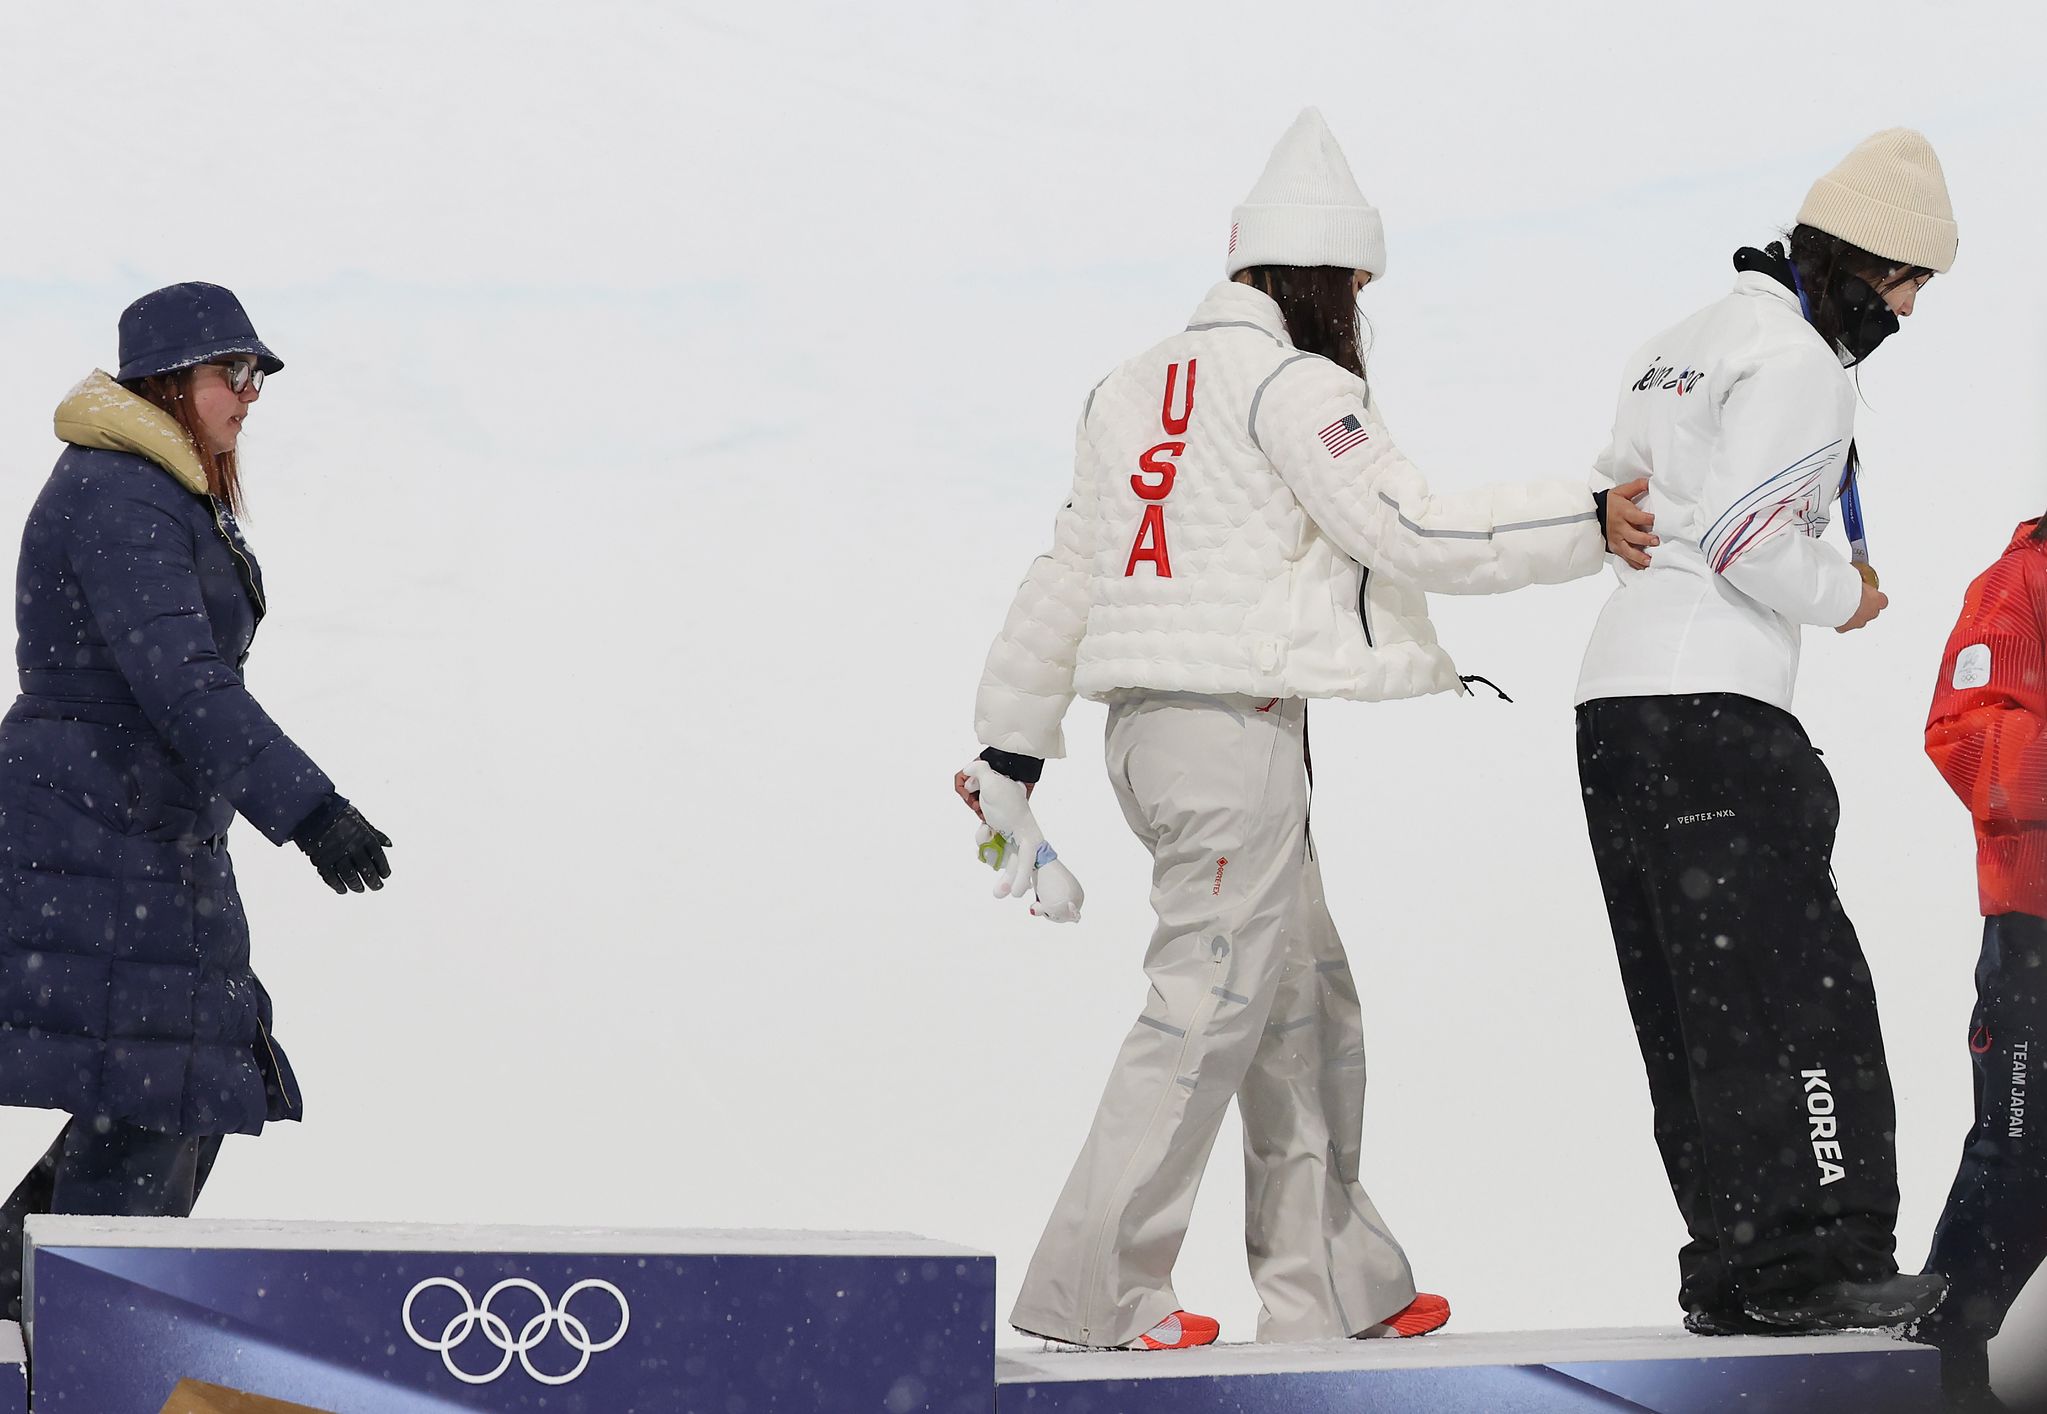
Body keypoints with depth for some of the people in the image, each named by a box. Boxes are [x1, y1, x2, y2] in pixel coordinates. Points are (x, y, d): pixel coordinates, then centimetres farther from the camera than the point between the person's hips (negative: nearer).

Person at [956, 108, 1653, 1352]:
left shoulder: (1137, 387, 17)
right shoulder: (1288, 384, -9)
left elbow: (1065, 580, 20)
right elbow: (1413, 533, -15)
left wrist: (1013, 748, 24)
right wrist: (1588, 524, -6)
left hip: (1149, 726, 10)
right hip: (1236, 726, -10)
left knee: (1306, 1001, 14)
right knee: (1211, 1006, -7)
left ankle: (1332, 1285, 19)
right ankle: (1098, 1288, -6)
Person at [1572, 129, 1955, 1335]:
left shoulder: (1684, 347, 21)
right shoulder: (1799, 363, -8)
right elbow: (1747, 532, -18)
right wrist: (1844, 596, -1)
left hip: (1614, 707, 9)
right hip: (1713, 708, -9)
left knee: (1695, 1010, 8)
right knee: (1794, 985, -8)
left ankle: (1734, 1266, 7)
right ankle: (1816, 1256, -12)